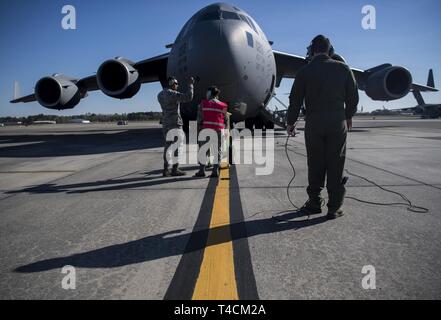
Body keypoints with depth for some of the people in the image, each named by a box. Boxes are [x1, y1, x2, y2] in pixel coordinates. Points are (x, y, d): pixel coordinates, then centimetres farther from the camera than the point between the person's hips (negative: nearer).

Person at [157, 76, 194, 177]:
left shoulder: (160, 95, 13)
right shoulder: (172, 94, -13)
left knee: (167, 146, 9)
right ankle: (175, 169, 0)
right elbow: (188, 97, -21)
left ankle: (166, 169, 10)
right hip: (175, 123, -8)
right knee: (177, 146, -2)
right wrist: (190, 84, -11)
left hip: (166, 124, 8)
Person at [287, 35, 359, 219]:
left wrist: (291, 123, 11)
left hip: (314, 123, -1)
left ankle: (315, 203, 14)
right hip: (338, 123, 1)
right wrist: (349, 117, 22)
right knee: (335, 166, 4)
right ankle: (334, 207, 8)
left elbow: (295, 100, 0)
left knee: (315, 165, 7)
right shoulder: (342, 68, 3)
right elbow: (353, 96, 7)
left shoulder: (305, 71, -1)